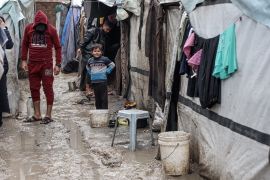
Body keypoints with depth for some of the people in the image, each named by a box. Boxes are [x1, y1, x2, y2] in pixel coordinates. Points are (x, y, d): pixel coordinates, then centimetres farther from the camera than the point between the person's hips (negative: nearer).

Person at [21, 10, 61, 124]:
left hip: (46, 63, -4)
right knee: (34, 89, 9)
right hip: (32, 63, 4)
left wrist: (58, 64, -6)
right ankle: (37, 115, 19)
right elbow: (25, 44, 12)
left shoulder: (51, 30, -6)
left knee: (48, 88, -1)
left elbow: (57, 47, -2)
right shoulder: (28, 28, 1)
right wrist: (24, 60, 4)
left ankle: (48, 115, 6)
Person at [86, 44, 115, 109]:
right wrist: (90, 74, 14)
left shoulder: (104, 59, -5)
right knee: (97, 97, 10)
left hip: (102, 81, -4)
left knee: (104, 97, -2)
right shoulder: (90, 60, 9)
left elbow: (112, 65, 3)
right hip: (94, 81, 4)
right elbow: (88, 68, 28)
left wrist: (107, 71, -3)